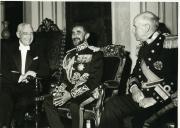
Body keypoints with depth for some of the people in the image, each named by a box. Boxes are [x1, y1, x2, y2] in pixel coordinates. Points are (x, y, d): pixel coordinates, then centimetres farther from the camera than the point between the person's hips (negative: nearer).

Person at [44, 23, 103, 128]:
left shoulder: (95, 54, -2)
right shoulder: (70, 55, 18)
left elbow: (94, 81, -11)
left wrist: (71, 94, -16)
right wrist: (60, 91, -3)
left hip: (87, 92, -6)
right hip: (68, 91, 6)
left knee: (74, 105, -35)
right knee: (48, 102, -17)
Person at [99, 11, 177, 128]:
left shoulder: (168, 45, -10)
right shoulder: (144, 47, 19)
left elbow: (174, 78, -19)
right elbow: (135, 73, 23)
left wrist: (154, 99, -19)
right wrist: (134, 88, 0)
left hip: (161, 100, -7)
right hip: (141, 96, 7)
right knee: (111, 105, -15)